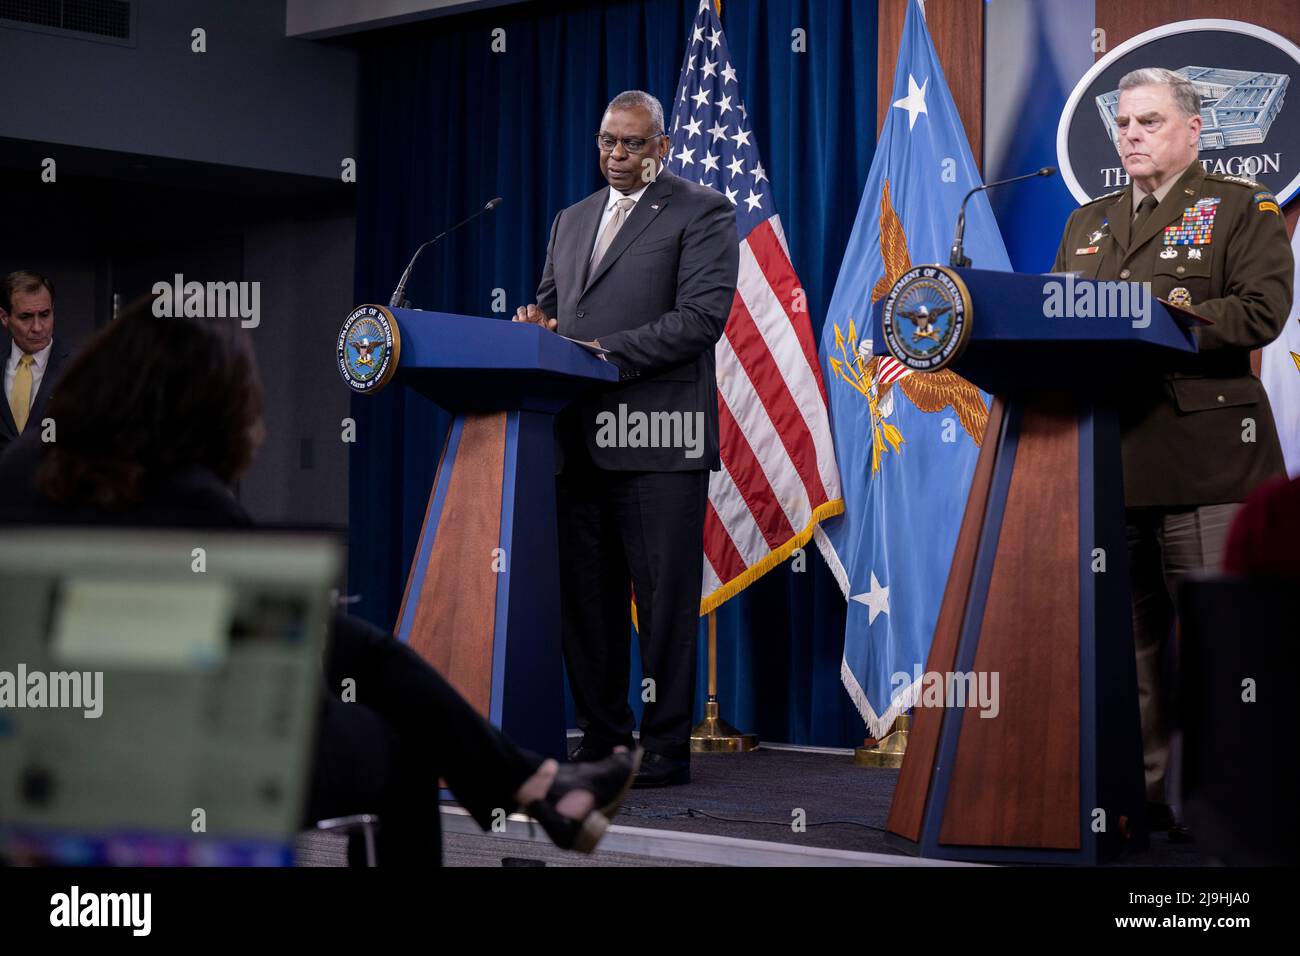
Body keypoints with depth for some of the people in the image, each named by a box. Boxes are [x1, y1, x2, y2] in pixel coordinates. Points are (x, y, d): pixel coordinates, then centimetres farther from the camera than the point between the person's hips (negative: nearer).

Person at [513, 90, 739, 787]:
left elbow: (702, 314, -11)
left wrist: (610, 354, -17)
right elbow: (550, 305, 25)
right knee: (586, 598, 9)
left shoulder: (702, 213, 1)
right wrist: (538, 325, 1)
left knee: (664, 600, -4)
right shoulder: (570, 221, 22)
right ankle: (601, 737, 17)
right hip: (578, 437, 7)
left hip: (658, 438, -6)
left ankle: (666, 748, 2)